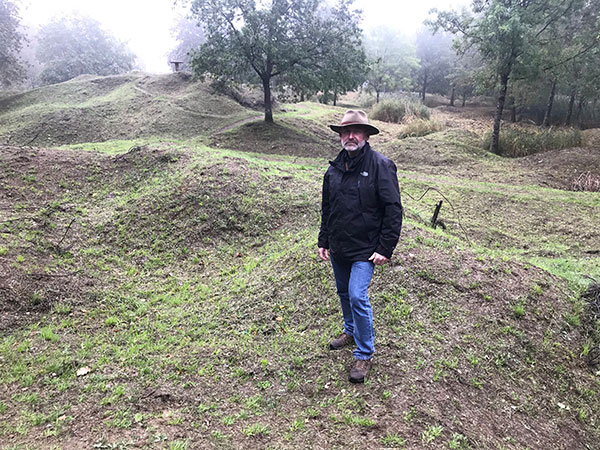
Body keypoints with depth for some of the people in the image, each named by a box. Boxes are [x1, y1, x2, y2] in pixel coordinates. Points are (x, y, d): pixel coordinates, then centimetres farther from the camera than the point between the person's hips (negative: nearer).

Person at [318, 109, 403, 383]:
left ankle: (365, 354, 6)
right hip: (338, 248, 6)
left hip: (364, 249, -6)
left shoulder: (380, 166, -12)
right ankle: (351, 331, 43)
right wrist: (323, 241, 14)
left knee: (358, 297, -11)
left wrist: (385, 249, -16)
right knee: (344, 293, 18)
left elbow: (393, 209, -12)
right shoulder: (334, 168, 6)